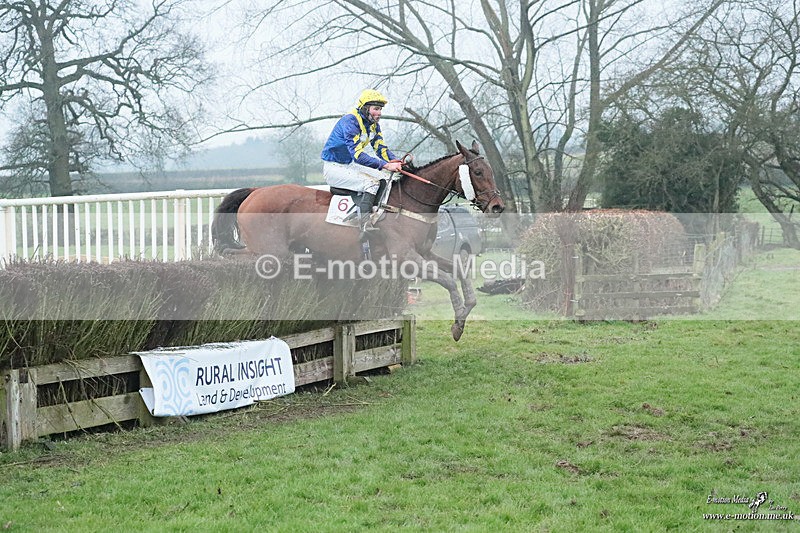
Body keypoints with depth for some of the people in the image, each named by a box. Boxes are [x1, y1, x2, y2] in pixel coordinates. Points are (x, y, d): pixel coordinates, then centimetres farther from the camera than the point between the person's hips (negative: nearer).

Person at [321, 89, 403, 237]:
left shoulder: (374, 124, 5)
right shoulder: (350, 121, -24)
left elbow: (381, 148, 3)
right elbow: (357, 155, -32)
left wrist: (396, 162, -18)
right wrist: (386, 165, -39)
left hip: (350, 165, 10)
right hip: (333, 167, -10)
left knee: (386, 178, 1)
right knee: (371, 183, -27)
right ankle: (364, 225, -34)